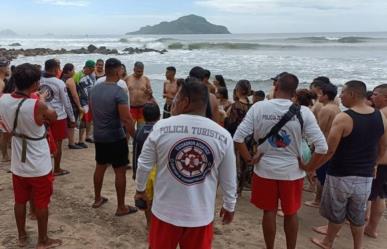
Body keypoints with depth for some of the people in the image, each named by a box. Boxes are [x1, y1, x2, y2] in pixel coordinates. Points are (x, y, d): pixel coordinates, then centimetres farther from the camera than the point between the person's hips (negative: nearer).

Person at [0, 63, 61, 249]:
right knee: (41, 203, 12)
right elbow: (53, 117, -4)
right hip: (39, 165, -5)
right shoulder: (37, 106, -26)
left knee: (20, 201, 21)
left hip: (18, 164, 5)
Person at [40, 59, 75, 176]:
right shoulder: (59, 83, -13)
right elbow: (66, 102, -9)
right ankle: (57, 169, 15)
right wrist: (72, 118, 0)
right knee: (57, 144, 6)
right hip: (58, 117, -5)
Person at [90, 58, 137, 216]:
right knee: (120, 172, 3)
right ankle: (121, 207, 12)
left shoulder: (94, 89, 3)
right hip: (116, 138, -7)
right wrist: (135, 136, -10)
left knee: (100, 167, 21)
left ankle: (97, 199, 35)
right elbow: (126, 119, -23)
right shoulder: (119, 92, -21)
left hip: (99, 136, 8)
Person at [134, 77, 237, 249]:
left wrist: (140, 189, 17)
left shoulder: (161, 128, -11)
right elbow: (228, 179, 1)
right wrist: (229, 206, 16)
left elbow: (144, 165, -1)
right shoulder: (223, 136, -8)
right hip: (201, 214, 1)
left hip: (166, 211, 0)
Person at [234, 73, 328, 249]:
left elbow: (237, 138, -13)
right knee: (291, 213, 18)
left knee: (269, 211, 16)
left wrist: (249, 159, -3)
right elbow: (322, 147, -14)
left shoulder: (259, 107, -10)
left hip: (265, 169, 0)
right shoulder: (303, 112, -12)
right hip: (292, 171, 0)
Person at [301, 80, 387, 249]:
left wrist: (311, 167, -7)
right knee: (358, 215, 19)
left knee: (337, 213, 14)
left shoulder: (343, 118, -18)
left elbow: (329, 150, -19)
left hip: (341, 175, -4)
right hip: (365, 177, 5)